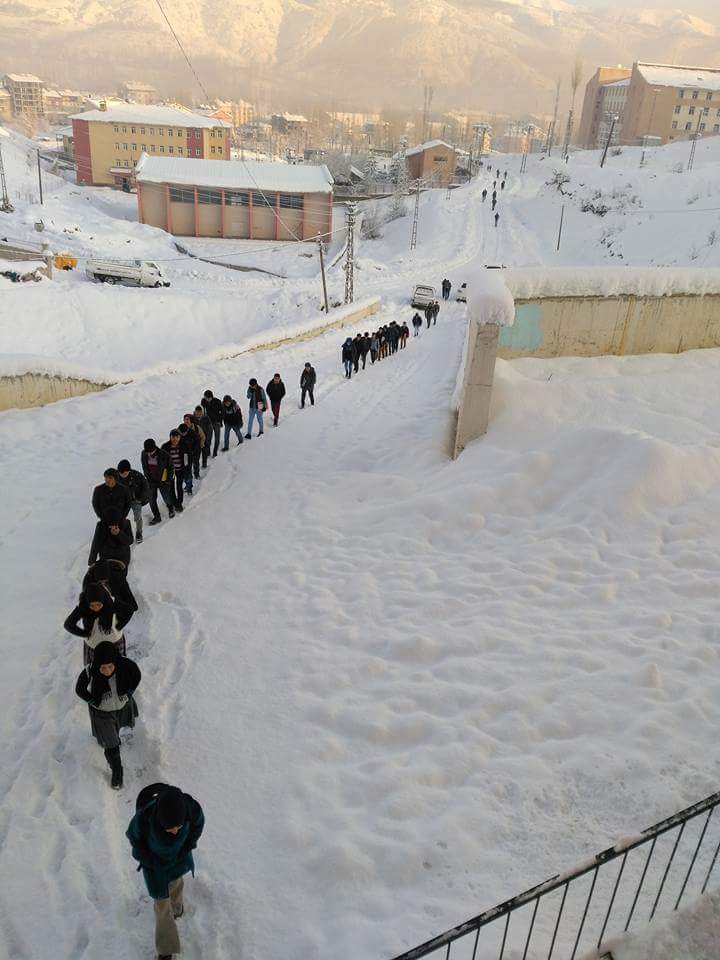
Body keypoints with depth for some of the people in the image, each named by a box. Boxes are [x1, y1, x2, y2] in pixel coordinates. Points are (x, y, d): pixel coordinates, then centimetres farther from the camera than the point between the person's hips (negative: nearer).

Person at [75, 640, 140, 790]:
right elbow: (80, 690, -14)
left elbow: (137, 676, -10)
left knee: (117, 728, 32)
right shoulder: (89, 674, -35)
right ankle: (116, 771, 33)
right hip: (102, 713, -2)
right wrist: (95, 702, -16)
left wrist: (128, 694, -12)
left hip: (123, 707, 2)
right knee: (111, 745, 7)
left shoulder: (127, 666, -33)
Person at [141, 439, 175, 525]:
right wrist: (148, 477, 1)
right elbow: (144, 467, 5)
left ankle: (171, 508, 43)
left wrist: (168, 479, -9)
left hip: (163, 480, -3)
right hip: (151, 481, 3)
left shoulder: (163, 455, -23)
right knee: (152, 499, 3)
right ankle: (156, 516, 18)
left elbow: (170, 466, -10)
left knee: (166, 497, 11)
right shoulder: (144, 454, -11)